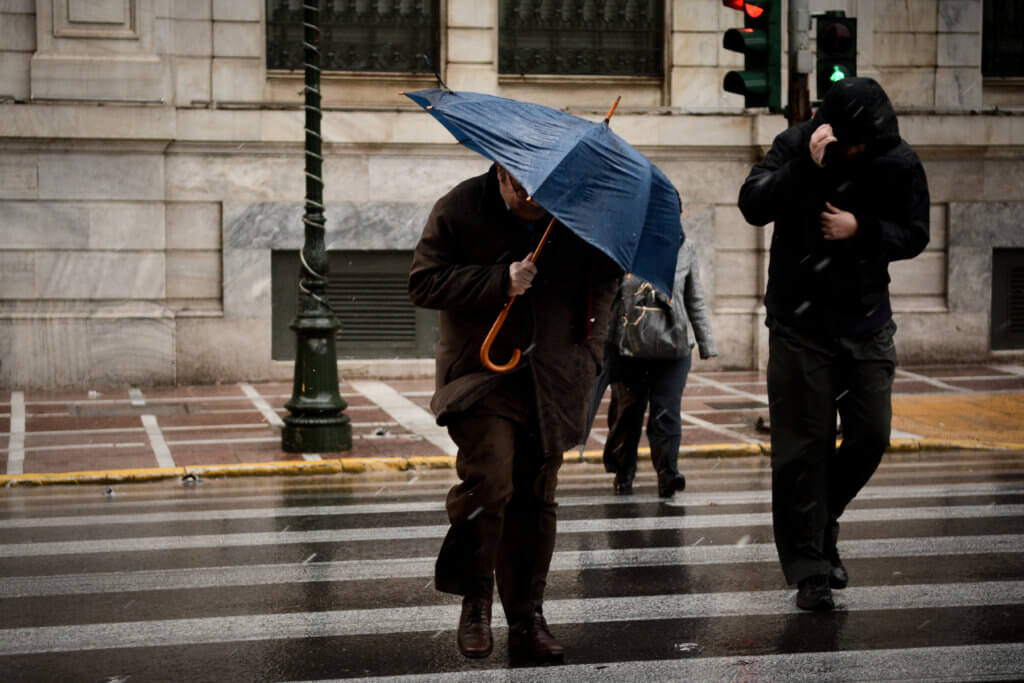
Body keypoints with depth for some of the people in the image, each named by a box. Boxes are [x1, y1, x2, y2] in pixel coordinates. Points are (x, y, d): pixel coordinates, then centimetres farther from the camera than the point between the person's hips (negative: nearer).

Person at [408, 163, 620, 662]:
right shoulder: (458, 210, -6)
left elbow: (603, 281, 16)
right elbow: (423, 284, -8)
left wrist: (588, 349, 4)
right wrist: (499, 282, -19)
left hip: (552, 381, 3)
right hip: (482, 371, -3)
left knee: (536, 499, 7)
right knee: (488, 480, -21)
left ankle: (527, 620, 17)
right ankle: (475, 598, -2)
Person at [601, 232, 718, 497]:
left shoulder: (684, 248, 9)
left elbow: (696, 300, 16)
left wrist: (706, 344, 16)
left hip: (672, 347, 0)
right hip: (627, 346, 0)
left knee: (666, 411, -8)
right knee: (626, 410, 8)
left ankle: (667, 473, -5)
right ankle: (623, 472, 22)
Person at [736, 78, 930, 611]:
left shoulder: (899, 163, -2)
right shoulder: (794, 147, -7)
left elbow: (914, 236, 3)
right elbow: (753, 205, -18)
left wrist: (861, 230, -14)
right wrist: (806, 166, -29)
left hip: (867, 325, 3)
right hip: (800, 325, -2)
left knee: (870, 436, 2)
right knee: (803, 446, -2)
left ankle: (823, 520, 30)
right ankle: (808, 570, 5)